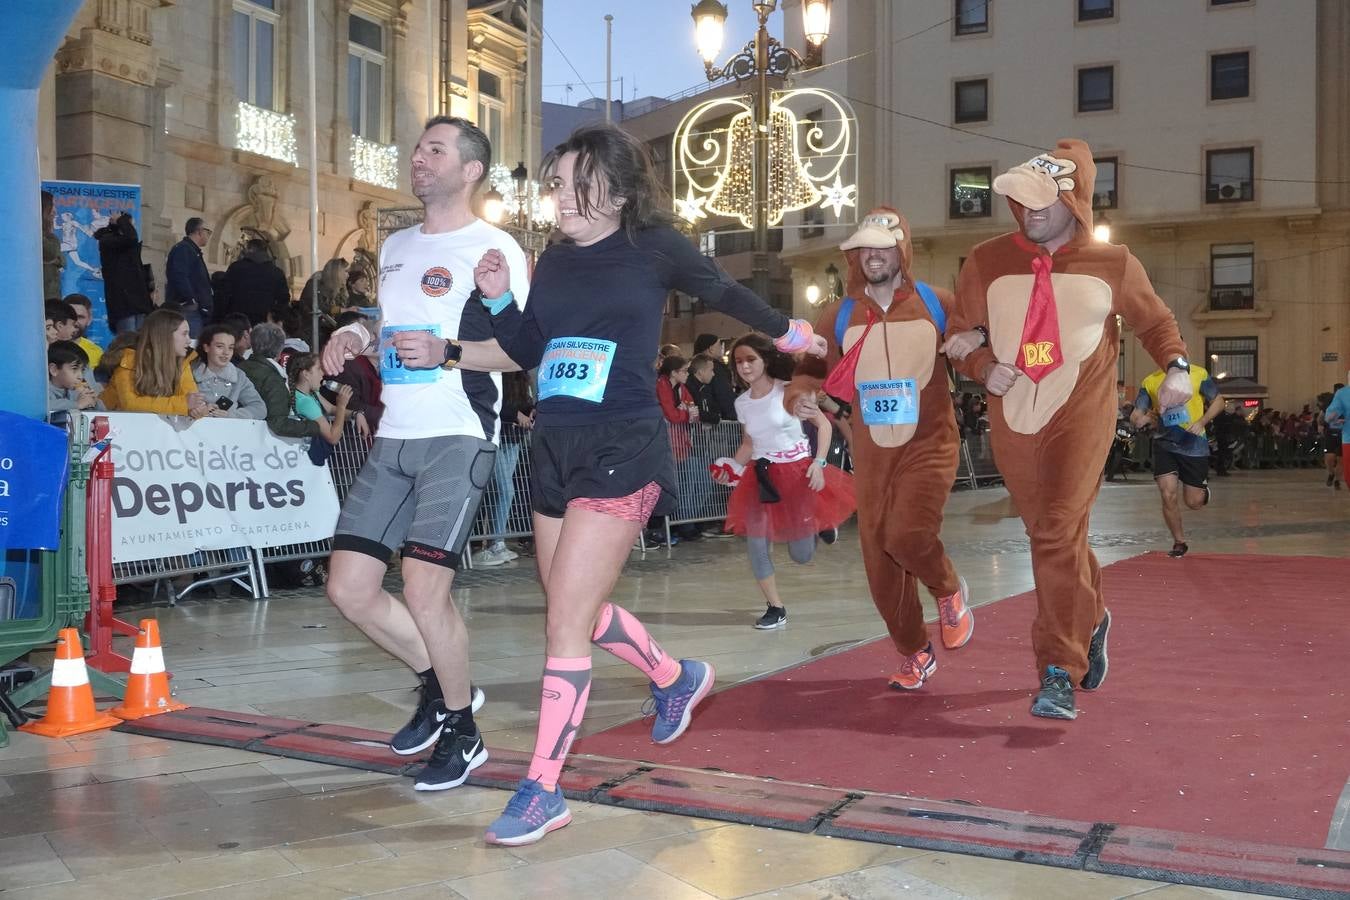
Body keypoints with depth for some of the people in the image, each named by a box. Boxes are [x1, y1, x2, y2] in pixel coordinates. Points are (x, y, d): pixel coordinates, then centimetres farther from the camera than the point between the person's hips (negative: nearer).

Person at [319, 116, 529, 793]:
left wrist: (447, 352, -23)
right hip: (393, 438, 8)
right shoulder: (395, 247, 20)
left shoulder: (493, 248, -4)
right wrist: (357, 337, 9)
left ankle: (462, 735, 8)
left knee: (424, 590, -14)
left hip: (458, 439, -8)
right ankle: (441, 687, 25)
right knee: (348, 588, 3)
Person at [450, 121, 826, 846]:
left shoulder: (653, 247, -3)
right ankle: (677, 679, 43)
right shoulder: (554, 261, 12)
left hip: (622, 450, -7)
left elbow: (724, 293, 12)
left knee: (566, 619, -11)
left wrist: (788, 332, 26)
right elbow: (521, 351, 15)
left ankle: (543, 790, -2)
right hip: (553, 447, 7)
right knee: (577, 610, 16)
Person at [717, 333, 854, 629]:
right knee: (755, 544, -8)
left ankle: (814, 528, 37)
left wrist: (818, 463, -15)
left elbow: (824, 424, -5)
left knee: (801, 556, 0)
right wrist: (732, 467, -1)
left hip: (797, 472, -4)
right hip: (762, 478, 4)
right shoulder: (742, 402, 4)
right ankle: (776, 608, 9)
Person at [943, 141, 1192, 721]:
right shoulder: (986, 261, 4)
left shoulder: (1112, 265, 1)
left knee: (1057, 535, -17)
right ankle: (1091, 618, 44)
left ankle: (1060, 673, -11)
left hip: (1080, 416, -3)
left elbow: (1154, 321, 15)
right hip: (1013, 421, 3)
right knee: (1051, 536, 15)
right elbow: (959, 334, 11)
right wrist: (983, 365, -9)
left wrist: (1176, 366, -3)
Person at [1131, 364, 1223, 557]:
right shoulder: (1150, 382, -2)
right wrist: (1140, 419, -27)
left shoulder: (1198, 374, -6)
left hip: (1194, 444, -1)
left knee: (1194, 502, 4)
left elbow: (1219, 401, 2)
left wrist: (1202, 422, -15)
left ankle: (1203, 487, 42)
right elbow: (1135, 417, -3)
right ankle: (1179, 542, 11)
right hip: (1164, 444, 1)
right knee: (1168, 496, -11)